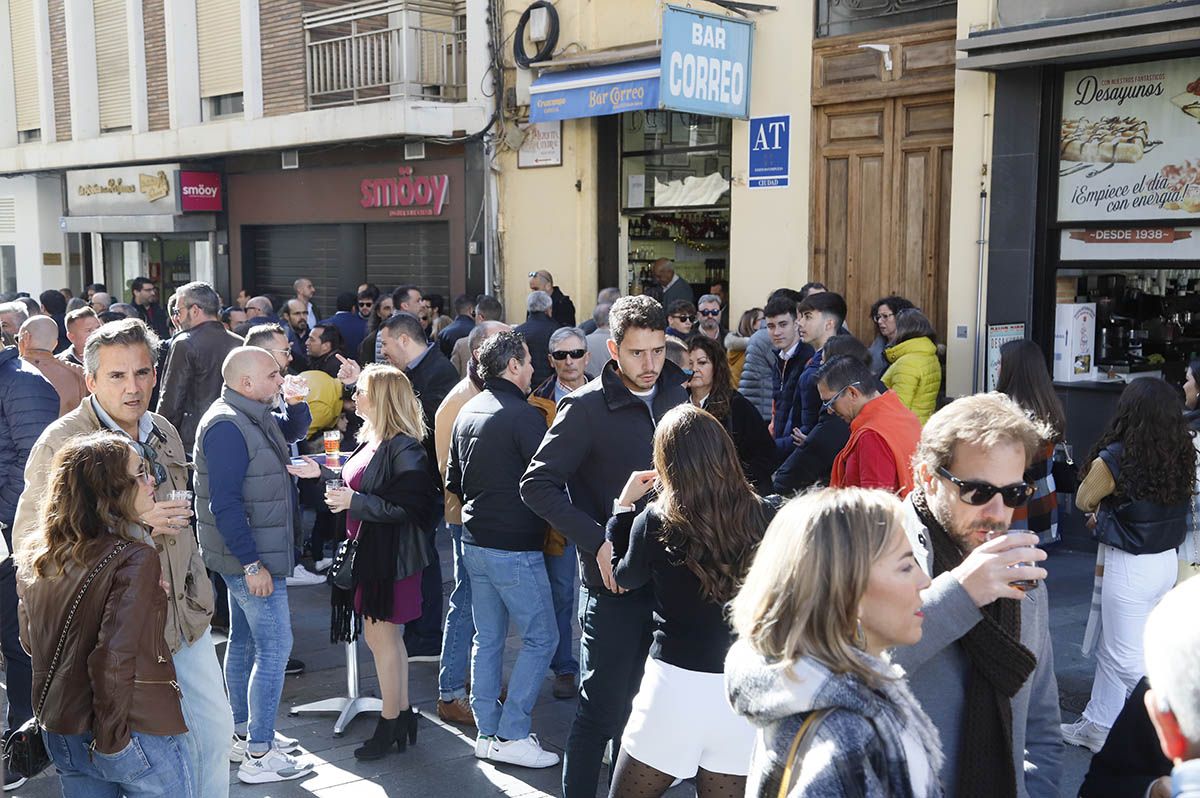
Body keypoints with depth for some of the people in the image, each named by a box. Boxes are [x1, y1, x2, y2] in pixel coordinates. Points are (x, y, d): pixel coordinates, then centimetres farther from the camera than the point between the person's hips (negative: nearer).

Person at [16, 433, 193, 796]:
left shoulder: (36, 557, 4)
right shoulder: (134, 559, -19)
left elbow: (30, 641, 14)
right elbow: (113, 658, -25)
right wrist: (111, 738, -16)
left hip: (60, 735, 7)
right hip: (140, 733, -7)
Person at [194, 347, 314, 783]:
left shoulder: (254, 416, 9)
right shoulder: (227, 426, -21)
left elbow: (294, 430, 26)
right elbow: (224, 503, -25)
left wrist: (296, 401, 4)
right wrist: (252, 563, -26)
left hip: (247, 556, 10)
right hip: (250, 556, -10)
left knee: (245, 641, 17)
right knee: (274, 647, -8)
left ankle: (244, 734, 28)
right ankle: (258, 756, -2)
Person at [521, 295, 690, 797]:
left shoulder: (676, 396, 5)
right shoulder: (587, 407, -11)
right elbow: (538, 484, -14)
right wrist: (598, 542, -21)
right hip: (615, 576, -5)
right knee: (604, 705, 0)